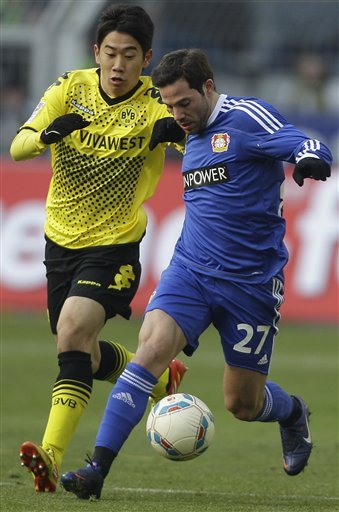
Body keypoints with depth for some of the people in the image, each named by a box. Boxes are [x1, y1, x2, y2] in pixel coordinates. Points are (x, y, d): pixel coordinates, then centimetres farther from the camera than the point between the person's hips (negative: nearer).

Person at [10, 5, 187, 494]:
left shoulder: (152, 106, -14)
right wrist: (47, 134, -36)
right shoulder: (70, 89, -5)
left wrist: (178, 132, -51)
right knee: (84, 355, 16)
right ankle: (160, 377, 46)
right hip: (61, 239, 5)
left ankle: (51, 456, -34)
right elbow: (17, 148, -13)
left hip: (114, 246, -5)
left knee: (73, 330, -26)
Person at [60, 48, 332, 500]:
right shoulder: (194, 136, 13)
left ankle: (293, 413, 43)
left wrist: (309, 160, -44)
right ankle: (98, 469, -24)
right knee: (150, 350, -20)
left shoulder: (248, 117, -9)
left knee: (242, 404, 6)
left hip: (250, 283, -5)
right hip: (190, 271, 5)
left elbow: (307, 147, -23)